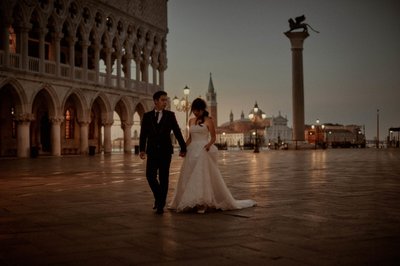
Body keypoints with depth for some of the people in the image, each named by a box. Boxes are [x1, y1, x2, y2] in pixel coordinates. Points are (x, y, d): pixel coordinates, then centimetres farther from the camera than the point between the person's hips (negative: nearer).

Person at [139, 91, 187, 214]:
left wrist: (183, 148, 3)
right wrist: (142, 149, -11)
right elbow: (143, 134, 0)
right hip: (152, 151, 1)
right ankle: (158, 196, 19)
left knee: (164, 178, 1)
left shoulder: (170, 115, 3)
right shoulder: (147, 116, 5)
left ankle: (161, 205, 10)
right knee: (150, 176, -7)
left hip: (165, 151, -1)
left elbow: (177, 132, 4)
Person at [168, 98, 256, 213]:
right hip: (192, 151, 6)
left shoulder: (208, 120, -2)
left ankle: (202, 204, -2)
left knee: (204, 176, -7)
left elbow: (213, 137, -4)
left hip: (203, 151, -6)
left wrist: (209, 144, -23)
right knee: (189, 177, 5)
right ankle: (191, 202, 14)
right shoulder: (191, 121, 14)